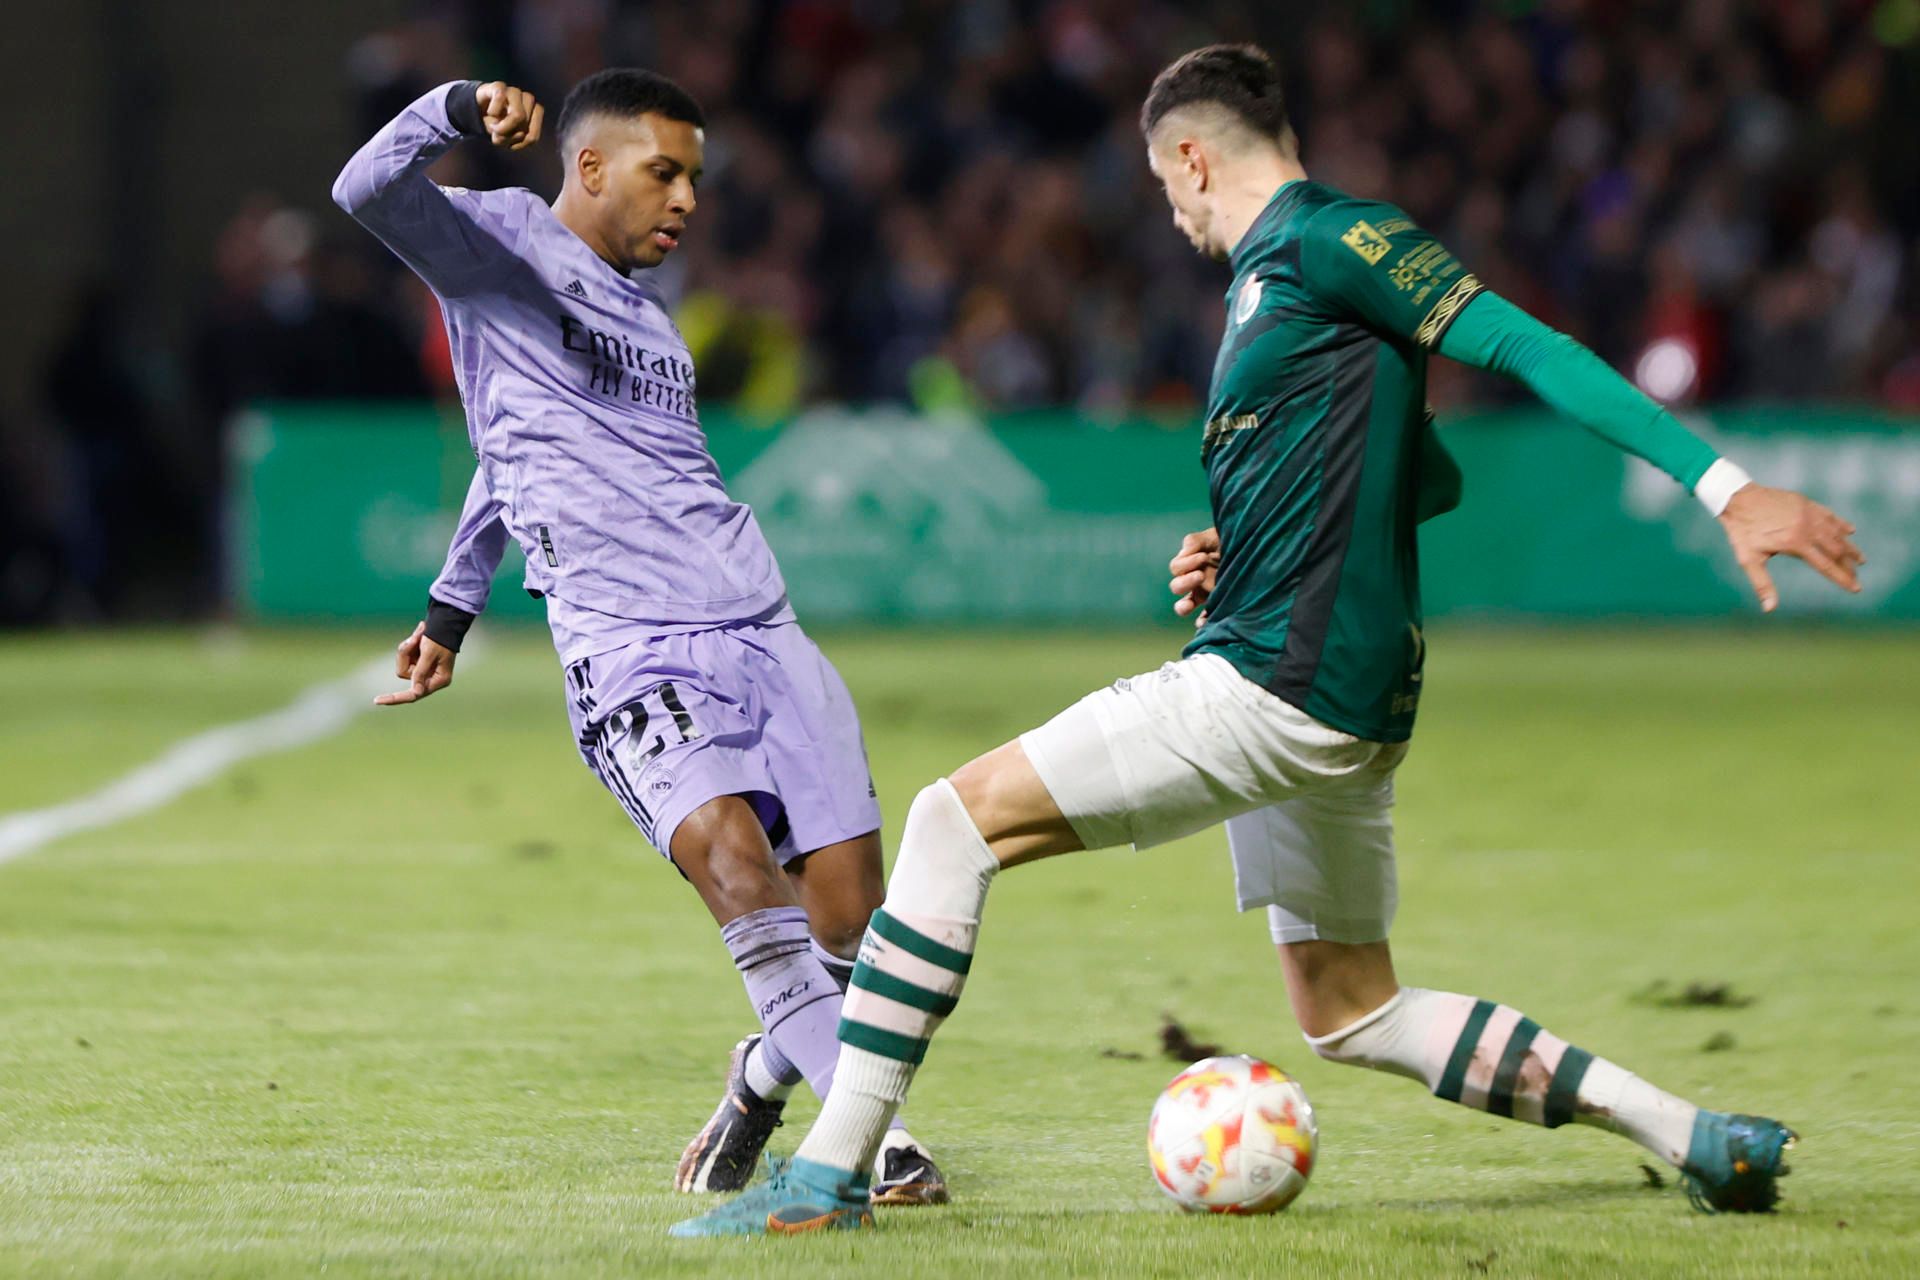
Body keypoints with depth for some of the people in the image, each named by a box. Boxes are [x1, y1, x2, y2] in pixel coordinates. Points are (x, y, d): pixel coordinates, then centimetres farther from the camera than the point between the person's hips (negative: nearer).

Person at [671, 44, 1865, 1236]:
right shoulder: (1276, 273, 22)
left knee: (956, 819, -10)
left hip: (1284, 684, -11)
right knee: (1349, 1013, 18)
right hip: (1328, 701, 11)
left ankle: (831, 1172, -12)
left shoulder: (1327, 241, -8)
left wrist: (1723, 485, -22)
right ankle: (1689, 1131, 16)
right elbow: (1432, 477, 29)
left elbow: (1527, 347, -15)